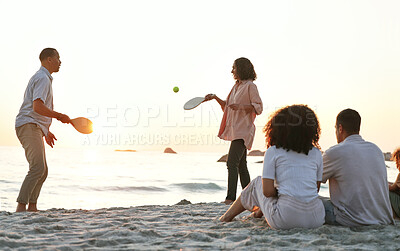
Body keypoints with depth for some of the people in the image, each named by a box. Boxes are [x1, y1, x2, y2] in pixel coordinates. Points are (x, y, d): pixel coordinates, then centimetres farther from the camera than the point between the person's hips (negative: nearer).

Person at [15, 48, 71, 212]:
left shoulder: (43, 78, 25)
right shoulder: (43, 78, -9)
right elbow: (37, 107, -23)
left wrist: (46, 131, 30)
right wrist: (59, 116, -15)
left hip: (34, 130, 11)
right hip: (28, 126, -11)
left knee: (42, 171, 10)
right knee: (38, 168, -20)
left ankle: (32, 206, 12)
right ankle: (21, 206, -24)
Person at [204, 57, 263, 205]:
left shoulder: (250, 86, -7)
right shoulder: (236, 86, 18)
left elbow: (259, 107, -13)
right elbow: (226, 107, 25)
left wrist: (240, 106, -23)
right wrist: (215, 98, 12)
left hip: (243, 130, -9)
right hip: (235, 130, 9)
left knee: (232, 162, -17)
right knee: (241, 165, 11)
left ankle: (231, 197, -18)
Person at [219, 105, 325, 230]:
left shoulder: (273, 152, 0)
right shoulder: (316, 153, 11)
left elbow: (267, 191, -6)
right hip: (316, 219, 4)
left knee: (257, 182, 24)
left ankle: (228, 216, 41)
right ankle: (261, 211, 56)